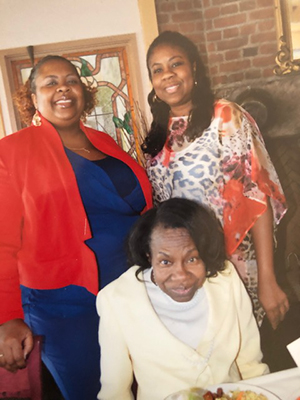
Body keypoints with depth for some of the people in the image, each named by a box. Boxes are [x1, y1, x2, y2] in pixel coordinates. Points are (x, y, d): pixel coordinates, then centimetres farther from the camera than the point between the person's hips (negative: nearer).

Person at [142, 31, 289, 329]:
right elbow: (157, 207, 10)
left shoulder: (225, 117, -10)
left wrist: (267, 279, -19)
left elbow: (258, 198, -15)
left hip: (232, 268, -4)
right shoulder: (158, 135, 6)